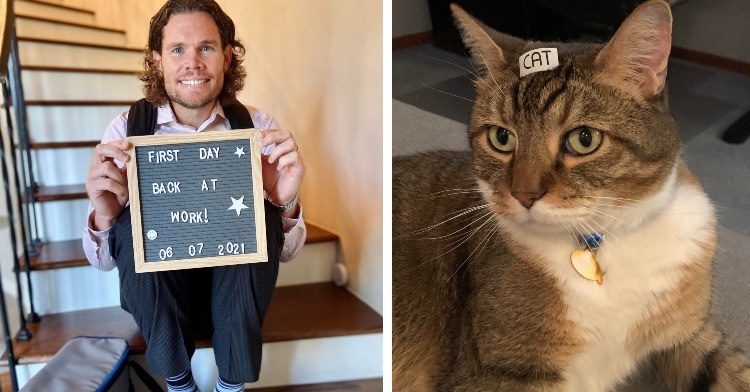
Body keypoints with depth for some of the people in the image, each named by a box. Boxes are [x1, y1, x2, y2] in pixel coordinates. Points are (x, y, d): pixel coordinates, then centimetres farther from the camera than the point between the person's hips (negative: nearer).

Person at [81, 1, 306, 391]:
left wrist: (285, 205, -32)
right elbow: (102, 261, -9)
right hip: (156, 289, 0)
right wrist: (103, 218, -33)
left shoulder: (257, 127, -9)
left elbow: (287, 252, -8)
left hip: (234, 286, 0)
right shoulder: (126, 130, -9)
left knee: (259, 219, -27)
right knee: (132, 225, -27)